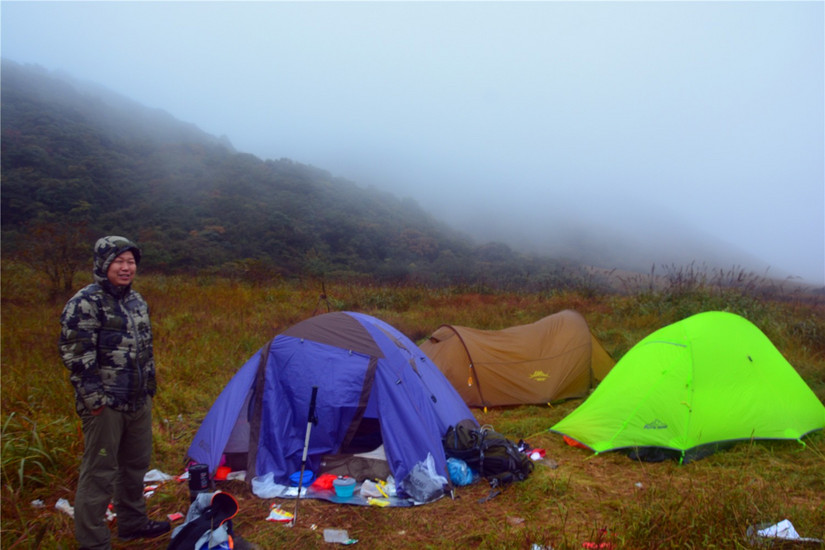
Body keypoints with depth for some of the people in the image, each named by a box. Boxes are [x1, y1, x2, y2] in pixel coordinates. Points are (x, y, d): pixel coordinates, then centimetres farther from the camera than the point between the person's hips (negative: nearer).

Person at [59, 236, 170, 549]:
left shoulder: (136, 301, 11)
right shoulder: (85, 303, -15)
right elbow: (75, 355, -19)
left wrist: (149, 388, 18)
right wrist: (95, 399, -18)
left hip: (139, 403, 8)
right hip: (105, 406, -8)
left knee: (136, 465, 20)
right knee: (99, 473, 1)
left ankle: (133, 523, 38)